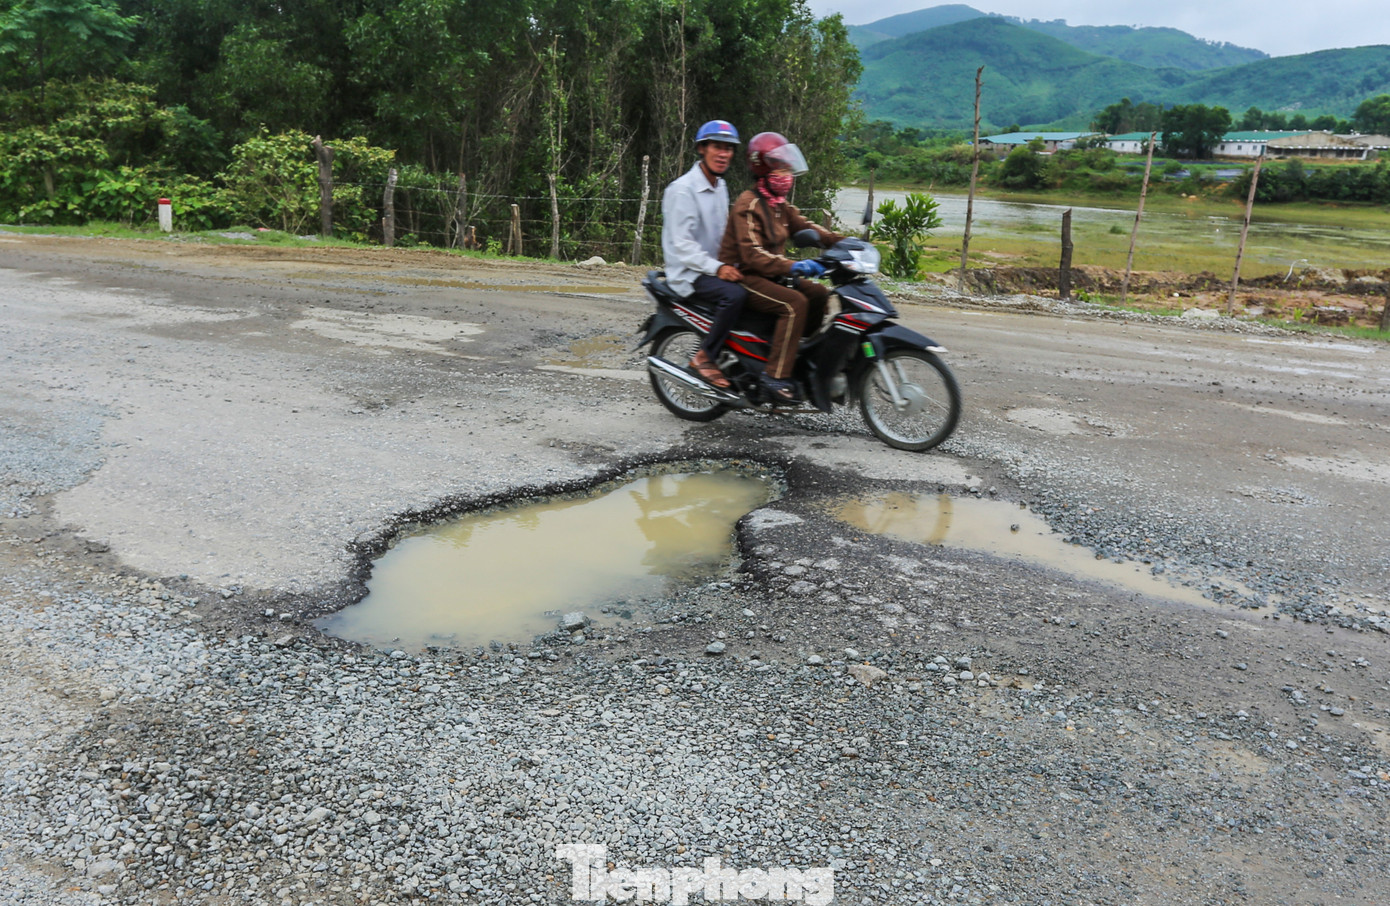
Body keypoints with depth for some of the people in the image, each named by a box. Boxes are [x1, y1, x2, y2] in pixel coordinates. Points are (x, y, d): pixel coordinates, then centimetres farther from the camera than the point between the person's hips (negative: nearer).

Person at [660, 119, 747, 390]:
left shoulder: (720, 186, 16)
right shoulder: (682, 189, -13)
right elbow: (682, 244, -20)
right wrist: (716, 268, -31)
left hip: (715, 267, 9)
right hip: (689, 274, -9)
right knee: (735, 294, -33)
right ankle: (704, 358, -20)